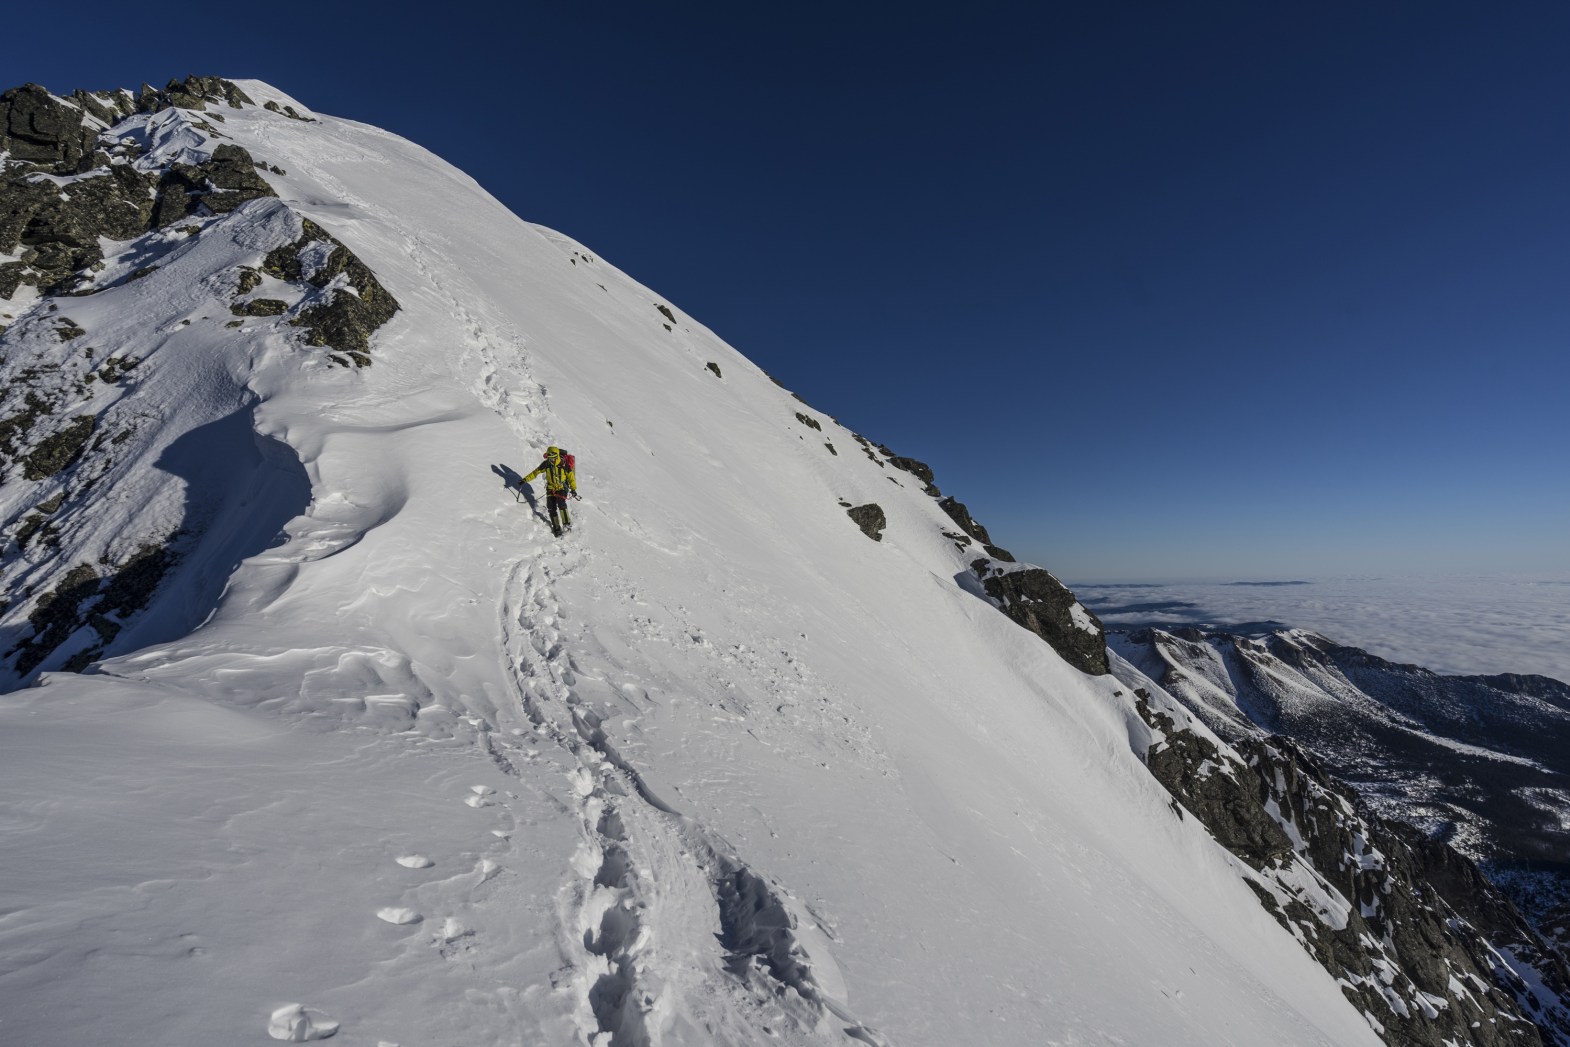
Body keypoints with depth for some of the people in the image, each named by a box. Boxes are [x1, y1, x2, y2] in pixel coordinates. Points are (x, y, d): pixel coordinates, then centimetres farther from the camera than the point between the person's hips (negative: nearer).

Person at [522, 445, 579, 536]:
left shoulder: (564, 464, -15)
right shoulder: (546, 464, -6)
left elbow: (571, 476, -8)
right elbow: (535, 472, 6)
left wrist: (573, 489, -15)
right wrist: (525, 479, 6)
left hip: (562, 488, -4)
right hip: (551, 488, 4)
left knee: (561, 503, -28)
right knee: (552, 508, -5)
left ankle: (567, 524, -24)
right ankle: (556, 528, 3)